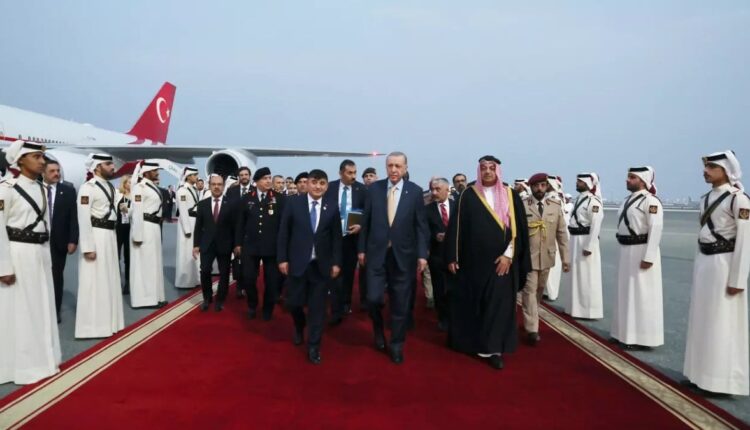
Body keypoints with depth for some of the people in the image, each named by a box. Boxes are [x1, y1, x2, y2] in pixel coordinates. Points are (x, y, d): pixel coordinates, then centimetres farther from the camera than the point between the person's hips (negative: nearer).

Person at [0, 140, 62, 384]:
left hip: (40, 254, 7)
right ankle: (21, 367, 14)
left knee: (41, 310, 13)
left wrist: (47, 257, 14)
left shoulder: (42, 189, 10)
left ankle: (40, 361, 26)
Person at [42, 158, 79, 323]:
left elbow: (73, 217, 0)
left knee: (57, 276, 8)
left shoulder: (68, 190, 2)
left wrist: (73, 240, -6)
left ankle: (55, 310, 18)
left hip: (59, 241, 1)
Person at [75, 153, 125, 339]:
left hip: (110, 234, 8)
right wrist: (88, 247, -19)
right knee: (94, 281, -2)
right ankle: (93, 325, 8)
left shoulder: (110, 186, 12)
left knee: (109, 280, 15)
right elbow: (83, 218, -16)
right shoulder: (88, 187, -12)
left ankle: (107, 321, 27)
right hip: (95, 235, -8)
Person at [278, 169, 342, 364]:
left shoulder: (332, 207, 0)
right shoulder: (293, 203, -2)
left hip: (321, 264, 1)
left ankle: (313, 346, 18)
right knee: (294, 302, 6)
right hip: (298, 262, 0)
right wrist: (282, 259, -5)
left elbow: (336, 237, 4)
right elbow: (284, 233, 0)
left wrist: (336, 262, 1)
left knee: (317, 306, 4)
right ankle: (299, 327, 40)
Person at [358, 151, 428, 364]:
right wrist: (362, 249, 5)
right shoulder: (374, 189, 1)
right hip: (376, 253, 1)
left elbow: (420, 225, -1)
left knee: (400, 304, 7)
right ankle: (378, 329, 28)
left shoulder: (415, 191, -2)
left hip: (403, 255, 0)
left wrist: (422, 254, -6)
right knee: (374, 298, -4)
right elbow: (366, 221, 5)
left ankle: (396, 344, 25)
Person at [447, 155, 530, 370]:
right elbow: (457, 227, 0)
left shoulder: (510, 195, 2)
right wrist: (453, 257, -3)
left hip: (501, 261, 0)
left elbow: (518, 228, -1)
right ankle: (471, 341, 25)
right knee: (471, 303, 9)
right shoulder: (468, 195, 0)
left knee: (499, 303, 1)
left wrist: (508, 255, -10)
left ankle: (492, 348, 9)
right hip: (473, 260, 0)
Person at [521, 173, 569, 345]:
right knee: (530, 290, -6)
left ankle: (530, 318, 37)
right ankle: (532, 329, -3)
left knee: (539, 290, 17)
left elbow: (562, 233, 4)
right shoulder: (521, 206, -6)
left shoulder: (556, 206, 3)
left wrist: (565, 257, 2)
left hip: (546, 257, 4)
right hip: (527, 256, -4)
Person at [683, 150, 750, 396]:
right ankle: (702, 372, 24)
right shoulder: (706, 198, 11)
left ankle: (723, 378, 12)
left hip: (724, 263, -8)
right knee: (702, 320, 13)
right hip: (703, 263, 8)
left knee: (722, 324, 0)